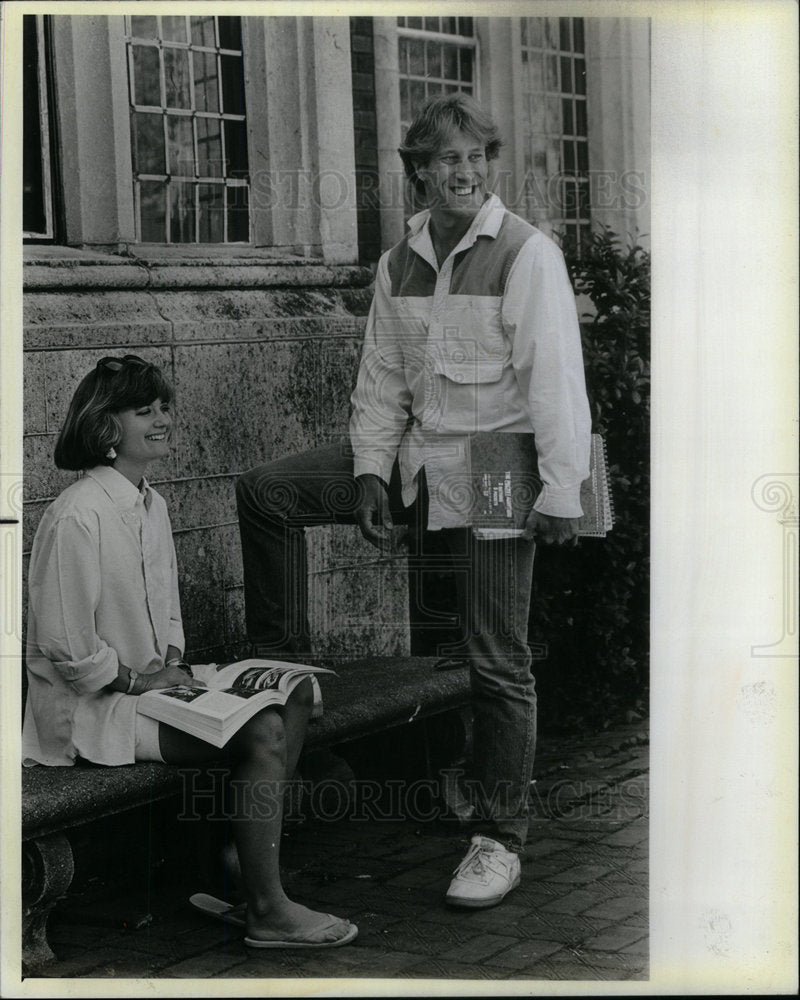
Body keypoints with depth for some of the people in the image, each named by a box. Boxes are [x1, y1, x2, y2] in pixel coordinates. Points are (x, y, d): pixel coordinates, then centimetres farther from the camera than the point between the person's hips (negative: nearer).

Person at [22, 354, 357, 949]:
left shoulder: (152, 506, 11)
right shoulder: (77, 517, -19)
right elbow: (65, 645, -20)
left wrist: (174, 663, 3)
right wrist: (138, 678, -12)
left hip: (152, 681, 10)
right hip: (92, 708, -9)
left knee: (295, 693, -3)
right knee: (261, 732, -21)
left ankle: (241, 874, -2)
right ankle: (266, 912, -11)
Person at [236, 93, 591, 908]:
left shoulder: (526, 254, -12)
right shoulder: (400, 263, 7)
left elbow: (555, 379, -16)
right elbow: (381, 377, 11)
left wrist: (561, 494, -19)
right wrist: (370, 473, 1)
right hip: (416, 460, 6)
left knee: (498, 665, -2)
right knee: (265, 492, 0)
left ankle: (501, 840, 10)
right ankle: (280, 662, 14)